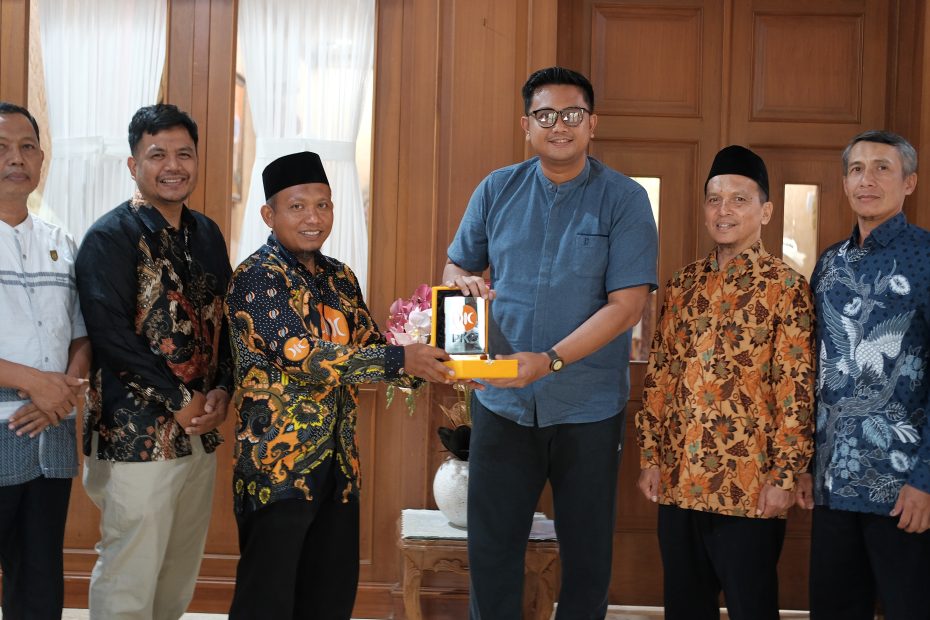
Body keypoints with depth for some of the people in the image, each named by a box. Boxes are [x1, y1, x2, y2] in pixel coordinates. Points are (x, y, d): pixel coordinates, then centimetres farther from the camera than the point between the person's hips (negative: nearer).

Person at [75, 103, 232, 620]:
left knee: (180, 578, 14)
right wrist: (182, 402, -15)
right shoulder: (111, 237, -8)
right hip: (137, 435, -6)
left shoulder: (208, 235, 12)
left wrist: (221, 391, -1)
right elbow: (111, 334, -17)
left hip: (201, 432, 7)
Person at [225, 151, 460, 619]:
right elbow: (302, 357, -23)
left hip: (339, 464, 7)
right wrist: (401, 360, -24)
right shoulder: (256, 278, -12)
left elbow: (370, 348, 11)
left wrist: (427, 367, -9)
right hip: (278, 463, -7)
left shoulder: (340, 278, 12)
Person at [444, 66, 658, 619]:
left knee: (587, 553, 11)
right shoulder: (497, 191, 5)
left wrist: (550, 360, -23)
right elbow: (456, 267, 14)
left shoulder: (625, 200, -6)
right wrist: (465, 282, -11)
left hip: (589, 408, -2)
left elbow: (626, 305, -13)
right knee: (492, 548, 9)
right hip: (502, 403, 2)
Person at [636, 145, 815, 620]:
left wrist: (784, 475, -13)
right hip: (677, 481, 5)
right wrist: (650, 456, 8)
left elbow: (796, 390, -10)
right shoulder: (683, 286, 10)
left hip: (747, 487, -5)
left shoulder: (785, 288, -6)